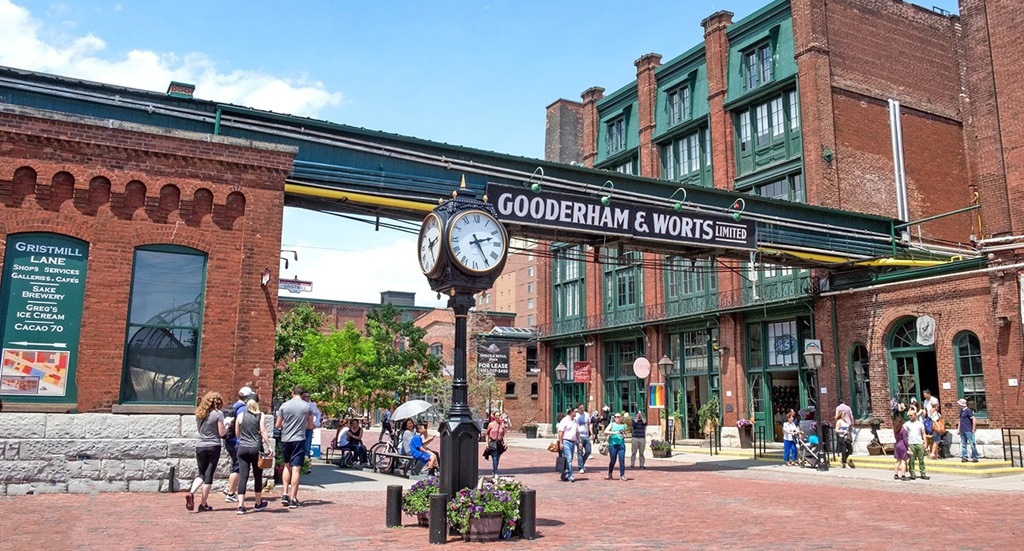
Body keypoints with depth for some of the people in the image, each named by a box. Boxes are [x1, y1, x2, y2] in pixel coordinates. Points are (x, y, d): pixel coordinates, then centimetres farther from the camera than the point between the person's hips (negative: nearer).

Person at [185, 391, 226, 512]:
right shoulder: (218, 414, -8)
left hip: (200, 446, 4)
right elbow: (221, 433, -8)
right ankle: (203, 504, 6)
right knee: (209, 475, 3)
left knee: (201, 474, 15)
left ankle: (191, 492, -11)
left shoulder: (199, 413, 8)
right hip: (213, 447, -4)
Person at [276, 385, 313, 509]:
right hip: (299, 440, -2)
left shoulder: (284, 405, -1)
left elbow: (277, 425, 5)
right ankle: (293, 499, -2)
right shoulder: (308, 406, -1)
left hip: (285, 439, 2)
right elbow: (310, 426, 6)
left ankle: (285, 494, 14)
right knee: (296, 469, -1)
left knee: (287, 466, 20)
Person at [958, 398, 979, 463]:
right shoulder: (961, 411, 14)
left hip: (968, 430, -9)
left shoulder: (968, 410, -11)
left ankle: (975, 458, 4)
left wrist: (973, 428, -13)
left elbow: (973, 419, -15)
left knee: (972, 444, -1)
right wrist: (958, 428, 17)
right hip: (962, 431, 9)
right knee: (963, 445, 8)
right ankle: (964, 457, 11)